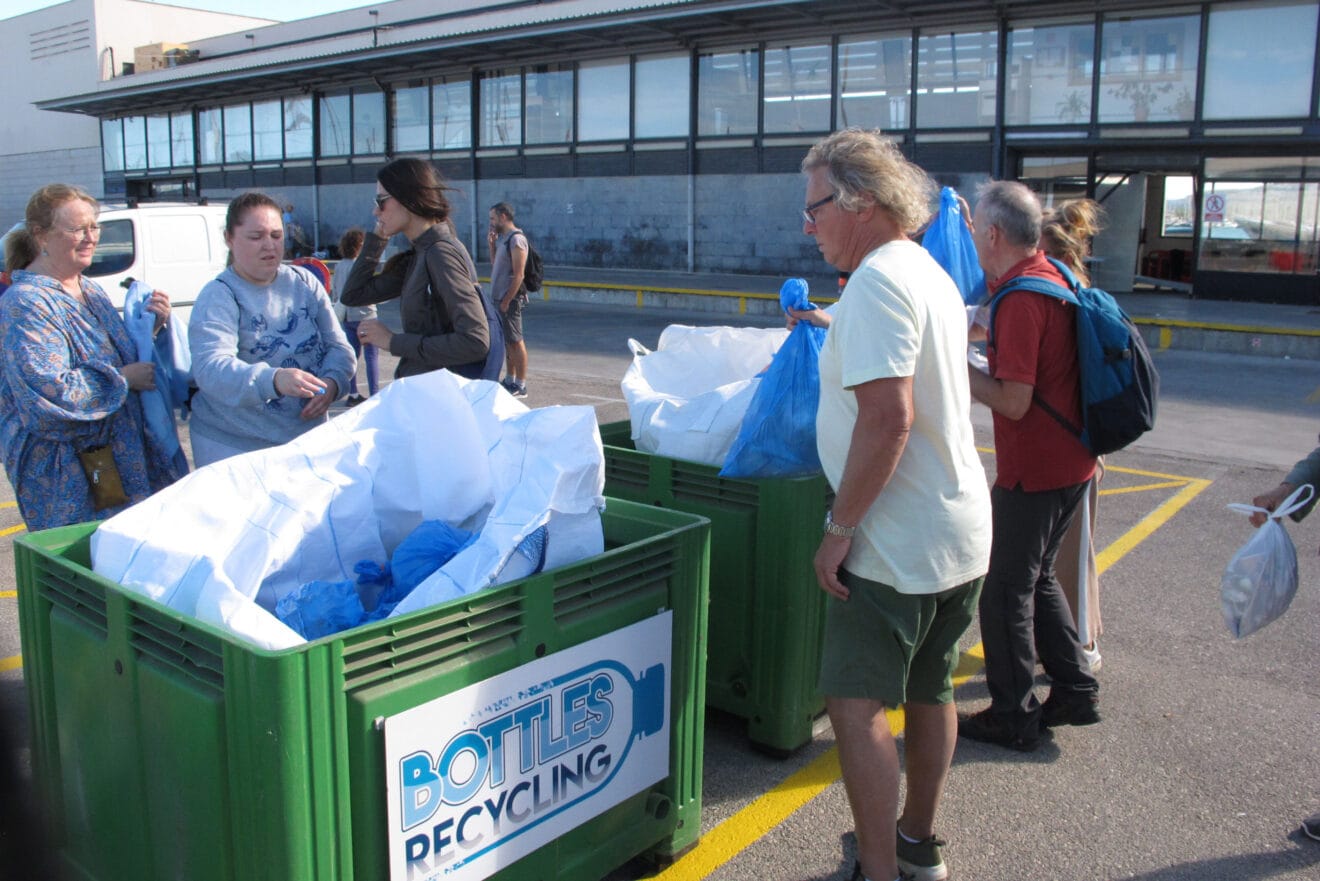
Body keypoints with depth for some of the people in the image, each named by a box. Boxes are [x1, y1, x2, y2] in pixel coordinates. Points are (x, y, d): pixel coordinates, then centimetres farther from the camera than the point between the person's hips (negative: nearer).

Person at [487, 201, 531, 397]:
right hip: (501, 297, 9)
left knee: (516, 341, -5)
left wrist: (507, 300, -19)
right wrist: (492, 246, 10)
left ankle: (521, 385, -1)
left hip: (511, 298, -9)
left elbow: (518, 275, -19)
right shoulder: (503, 238, 15)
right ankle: (510, 380, 23)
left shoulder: (516, 239, -14)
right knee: (507, 340, 14)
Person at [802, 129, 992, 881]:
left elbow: (888, 418, -27)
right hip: (961, 533, 10)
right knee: (930, 692, 20)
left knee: (858, 705, -4)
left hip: (899, 544, -10)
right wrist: (833, 331, 31)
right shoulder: (929, 272, 13)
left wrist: (841, 528, -20)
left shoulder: (878, 281, -18)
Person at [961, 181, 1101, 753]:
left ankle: (1013, 718, 14)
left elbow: (1013, 402, -25)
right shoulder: (1051, 274, 8)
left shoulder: (1020, 299, -23)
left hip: (1033, 470, -10)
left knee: (1005, 590, 3)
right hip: (1071, 462, 10)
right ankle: (1075, 690, 30)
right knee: (1036, 577, 22)